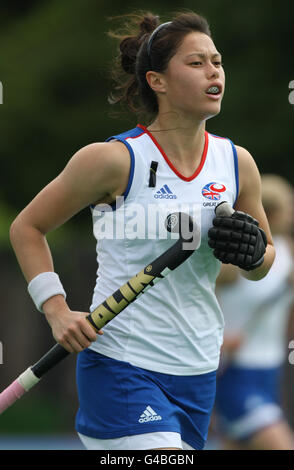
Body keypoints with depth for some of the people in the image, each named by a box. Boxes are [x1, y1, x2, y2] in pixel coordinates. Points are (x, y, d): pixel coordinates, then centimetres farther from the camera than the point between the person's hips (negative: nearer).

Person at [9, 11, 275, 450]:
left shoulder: (237, 163, 5)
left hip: (197, 373, 6)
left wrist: (253, 255, -5)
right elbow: (26, 228, 2)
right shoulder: (115, 160, -9)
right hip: (120, 364, -6)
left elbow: (265, 259, 18)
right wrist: (57, 310, -9)